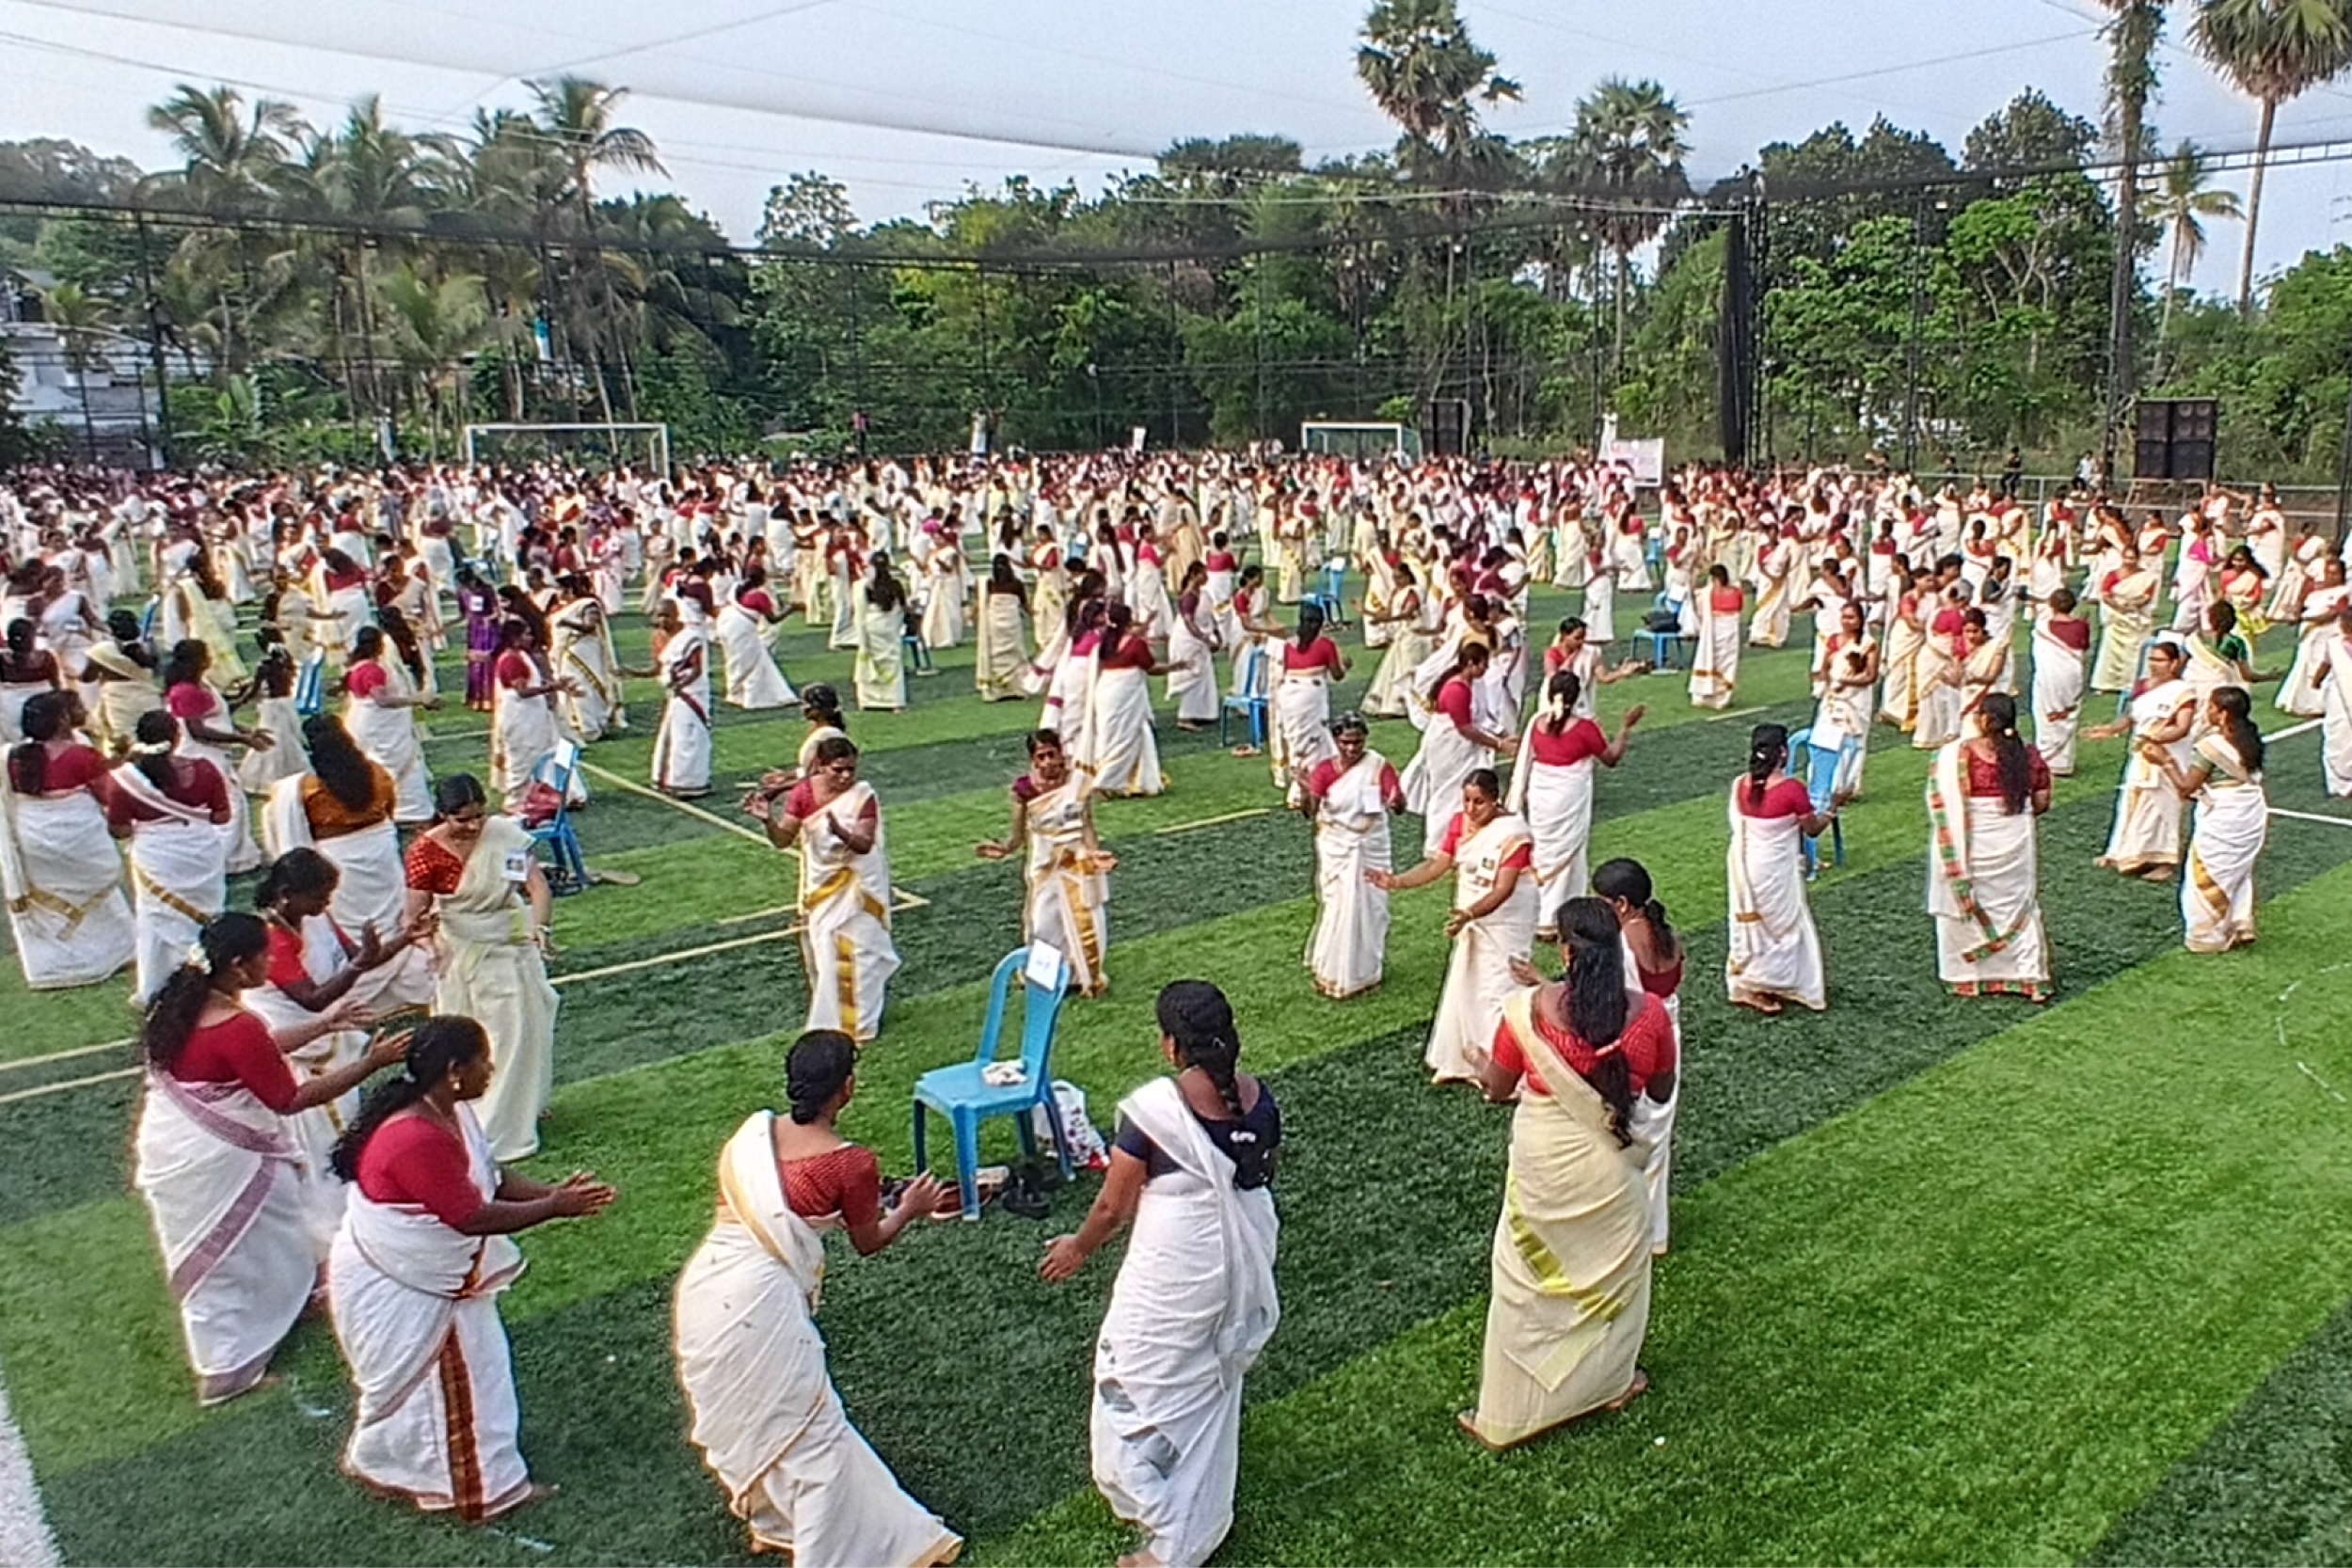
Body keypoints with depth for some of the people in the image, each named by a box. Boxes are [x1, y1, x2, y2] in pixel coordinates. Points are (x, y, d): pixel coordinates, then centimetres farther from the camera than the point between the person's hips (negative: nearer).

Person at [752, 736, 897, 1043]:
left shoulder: (862, 795, -18)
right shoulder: (804, 792, -11)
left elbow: (865, 844, -24)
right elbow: (783, 839, -10)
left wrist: (841, 833, -44)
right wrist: (768, 820, -30)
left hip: (856, 883, -3)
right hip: (820, 883, 3)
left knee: (857, 949, 2)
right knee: (823, 951, 12)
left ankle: (859, 1024, 20)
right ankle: (830, 1021, 33)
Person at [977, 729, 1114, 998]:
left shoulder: (1079, 783, -10)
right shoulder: (1024, 789, -10)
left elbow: (1087, 827, -6)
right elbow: (1018, 836, -6)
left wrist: (1095, 854, -22)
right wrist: (1004, 849, -26)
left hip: (1076, 866, 0)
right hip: (1043, 869, 0)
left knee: (1083, 923, 5)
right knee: (1042, 927, 3)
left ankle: (1088, 978, 27)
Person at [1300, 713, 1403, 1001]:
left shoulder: (1379, 766, -11)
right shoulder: (1325, 769, -10)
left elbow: (1400, 804, -18)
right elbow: (1309, 811, -19)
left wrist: (1395, 803, -42)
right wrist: (1307, 794, -41)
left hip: (1370, 847, 0)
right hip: (1336, 849, 0)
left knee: (1369, 906, 8)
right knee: (1337, 907, 2)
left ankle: (1366, 969, 27)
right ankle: (1333, 972, 18)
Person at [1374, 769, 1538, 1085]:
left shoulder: (1512, 832, -22)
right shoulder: (1459, 823, -1)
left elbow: (1503, 889, -28)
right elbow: (1436, 864, -6)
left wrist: (1469, 914, -42)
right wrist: (1397, 881, -20)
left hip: (1504, 927, -7)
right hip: (1471, 922, 7)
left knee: (1497, 995, -6)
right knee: (1464, 990, 16)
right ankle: (1462, 1062, 32)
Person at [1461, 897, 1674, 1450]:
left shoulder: (1529, 1009, -20)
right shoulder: (1648, 1012, -15)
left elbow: (1498, 1088, -7)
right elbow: (1660, 1091, 1)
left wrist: (1480, 1064, 15)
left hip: (1543, 1163, -1)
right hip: (1609, 1165, 2)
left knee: (1528, 1281, 13)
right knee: (1612, 1269, 26)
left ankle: (1505, 1414, 24)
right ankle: (1609, 1381, 46)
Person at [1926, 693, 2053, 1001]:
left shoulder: (1955, 755, -16)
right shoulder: (2028, 756, -4)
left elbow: (1939, 804, -14)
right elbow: (2041, 803, 3)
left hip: (1971, 847, -3)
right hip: (2015, 845, 3)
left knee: (1965, 904, 12)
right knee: (2018, 906, 16)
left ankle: (1968, 976, 20)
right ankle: (2028, 976, 19)